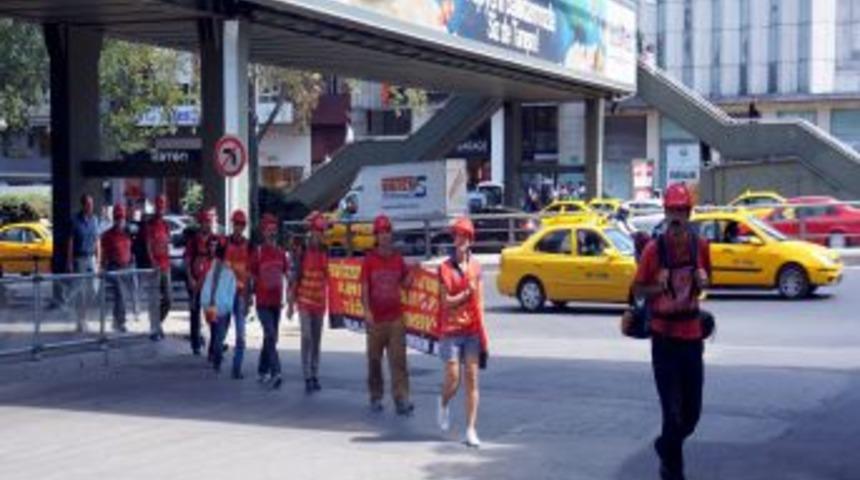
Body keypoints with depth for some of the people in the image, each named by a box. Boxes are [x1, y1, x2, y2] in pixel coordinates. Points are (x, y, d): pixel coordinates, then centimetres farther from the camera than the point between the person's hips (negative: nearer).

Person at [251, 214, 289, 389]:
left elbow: (288, 276, 11)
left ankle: (263, 371, 25)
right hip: (263, 301, -5)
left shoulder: (281, 253, 8)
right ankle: (275, 372, -21)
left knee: (271, 338, 12)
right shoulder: (258, 252, -5)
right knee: (270, 335, -16)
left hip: (277, 301, 5)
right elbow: (251, 277, -1)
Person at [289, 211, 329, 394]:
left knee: (317, 340, 10)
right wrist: (291, 301, -6)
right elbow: (295, 277, -6)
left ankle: (315, 376, 19)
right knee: (307, 337, -13)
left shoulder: (325, 252, 5)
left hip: (320, 301, 5)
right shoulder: (303, 251, -9)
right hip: (305, 300, -5)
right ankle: (307, 377, -11)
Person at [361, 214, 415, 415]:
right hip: (376, 319, -1)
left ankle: (401, 400, -8)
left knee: (398, 360, -5)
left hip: (396, 317, 1)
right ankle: (376, 397, 21)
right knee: (374, 360, 7)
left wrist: (411, 271, -4)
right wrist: (367, 310, -16)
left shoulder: (398, 258, 8)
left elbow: (405, 283, 16)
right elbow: (364, 288, -4)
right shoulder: (370, 259, 0)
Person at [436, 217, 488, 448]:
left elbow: (479, 301, 10)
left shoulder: (475, 267, 8)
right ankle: (443, 404, 31)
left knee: (472, 378, -1)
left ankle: (471, 430, 1)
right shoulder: (445, 268, -1)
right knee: (453, 379, -4)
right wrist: (466, 294, -16)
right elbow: (446, 301, -6)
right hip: (451, 329, -2)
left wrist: (483, 331, 5)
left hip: (472, 329, 2)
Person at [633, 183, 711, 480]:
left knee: (692, 411, 10)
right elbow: (638, 290, -2)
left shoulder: (700, 245, 1)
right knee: (673, 409, -4)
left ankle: (666, 446, 37)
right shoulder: (654, 249, -10)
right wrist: (659, 287, -22)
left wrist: (702, 282, -7)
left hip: (692, 335, 4)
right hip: (664, 336, -4)